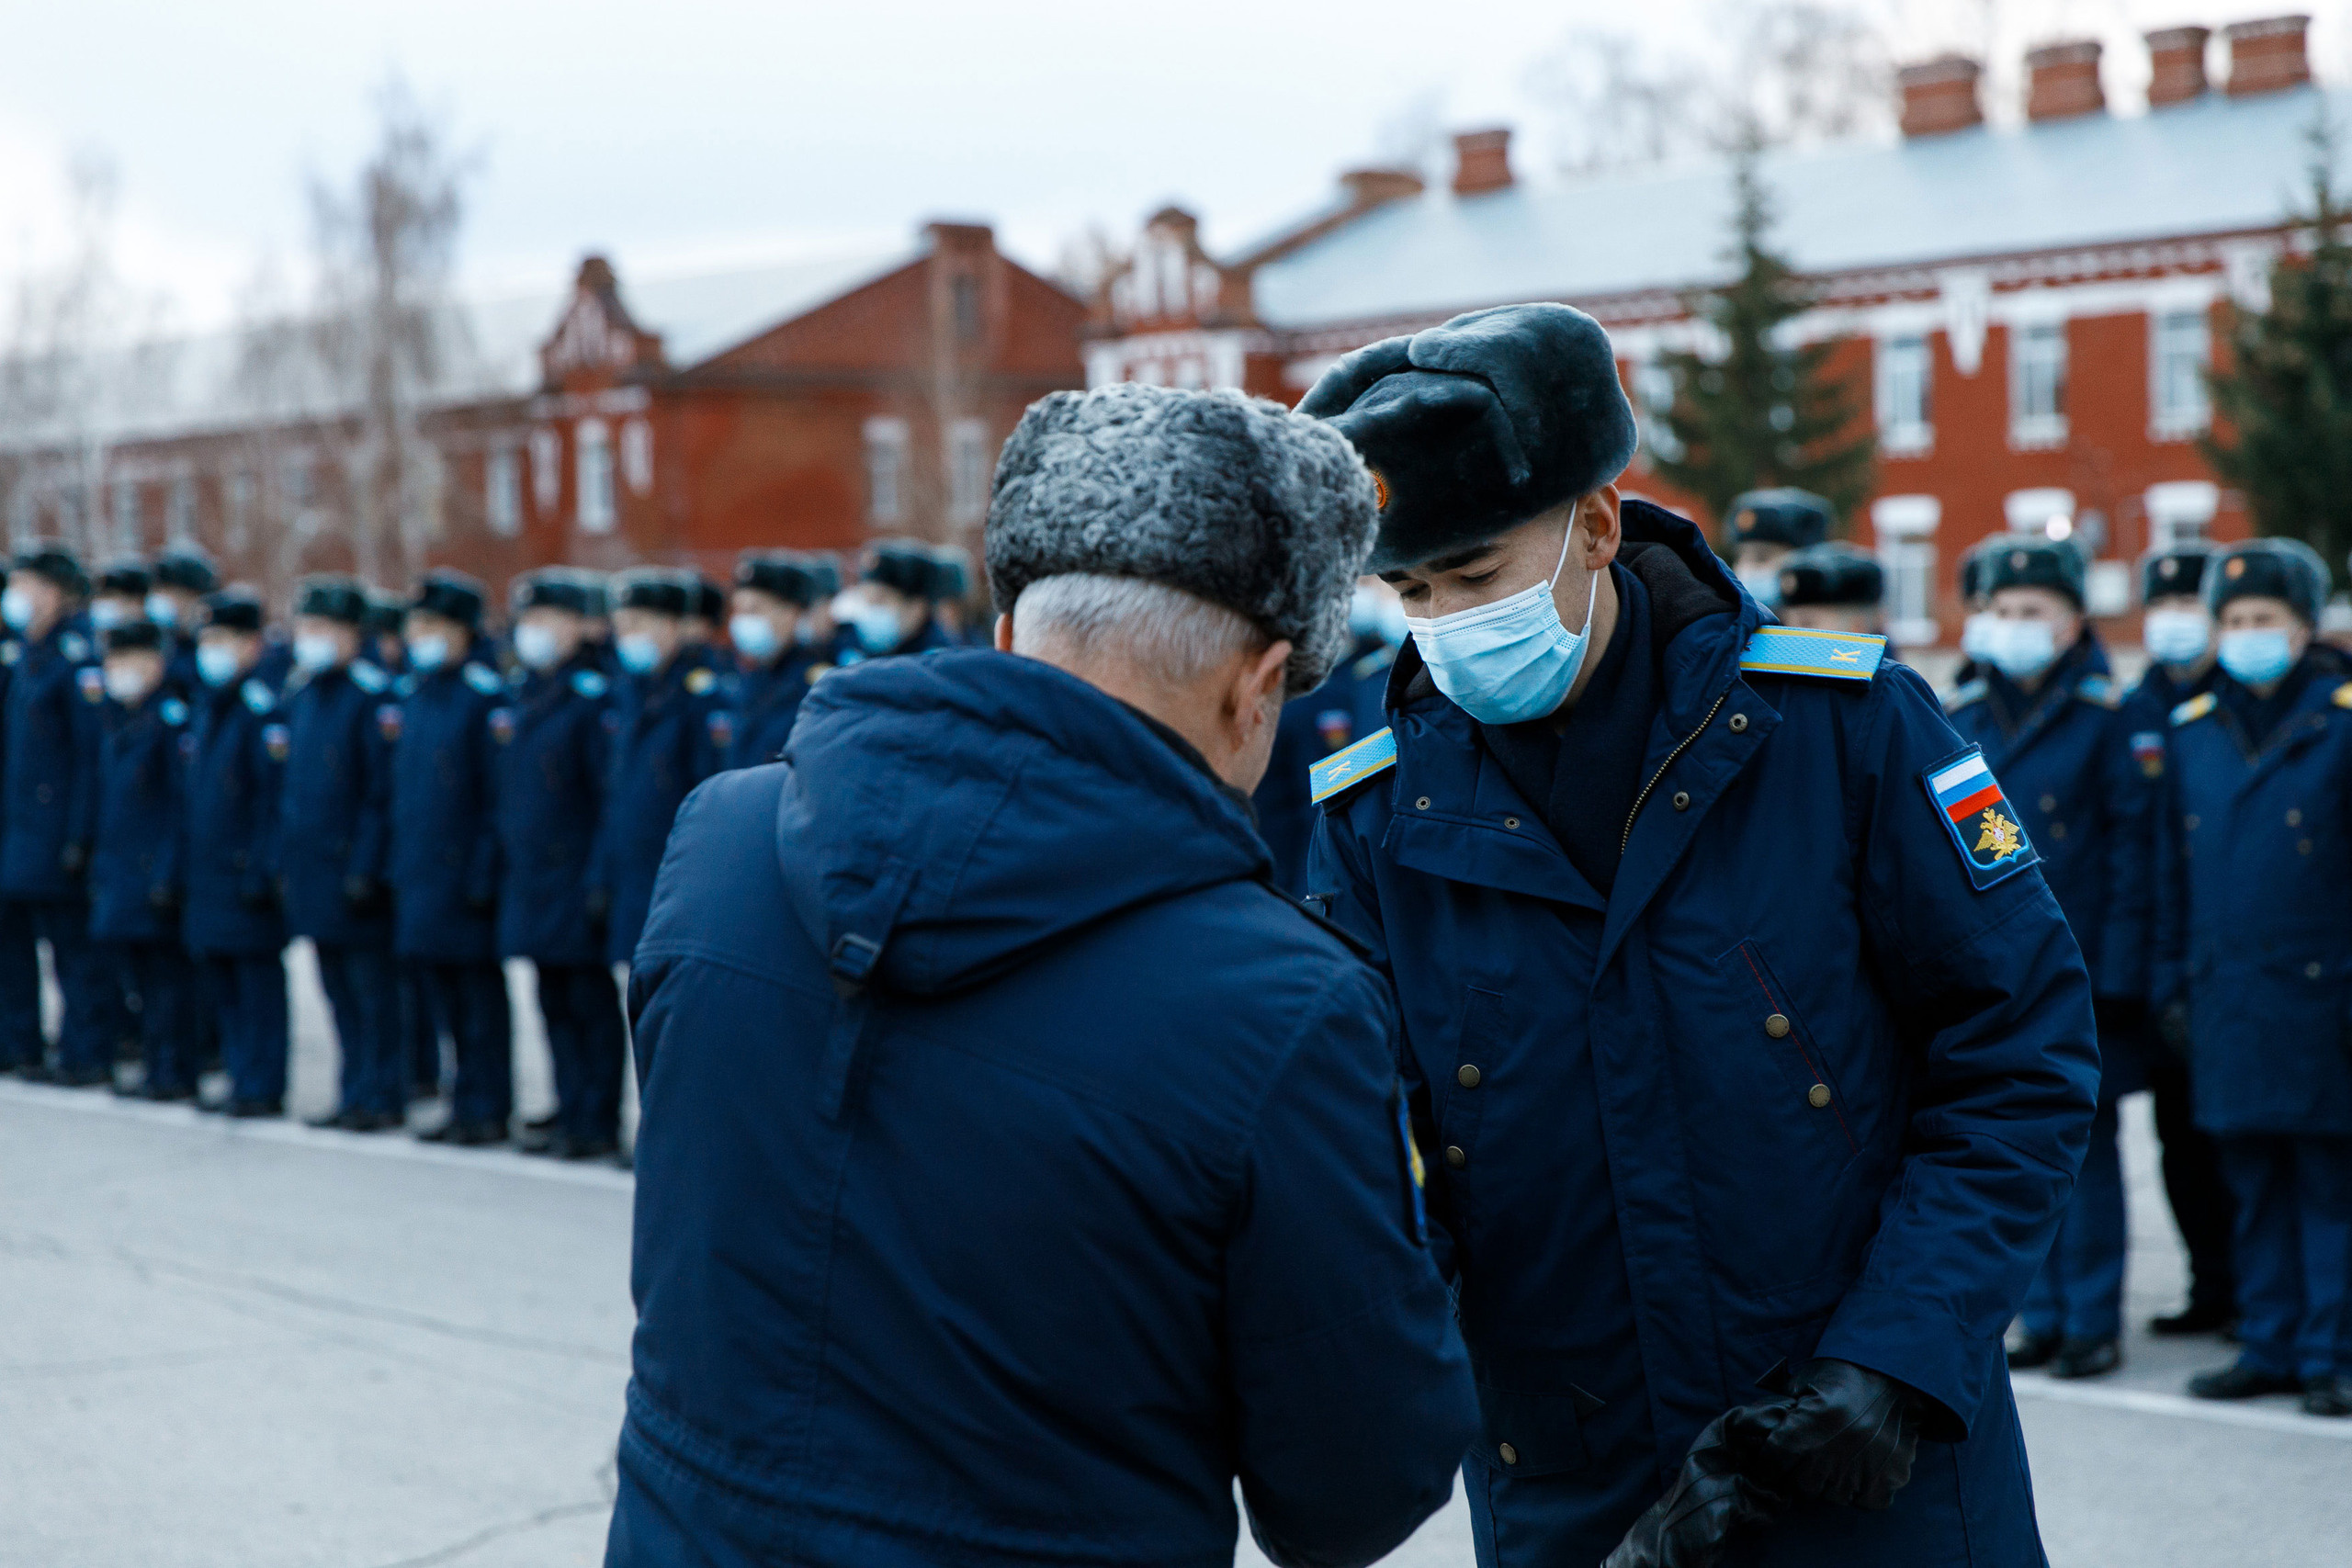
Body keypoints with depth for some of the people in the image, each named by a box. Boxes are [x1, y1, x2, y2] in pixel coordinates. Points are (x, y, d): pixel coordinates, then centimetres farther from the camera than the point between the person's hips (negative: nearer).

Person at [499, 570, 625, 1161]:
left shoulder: (593, 696, -11)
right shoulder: (520, 696, 13)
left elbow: (612, 794, -14)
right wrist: (505, 865, 14)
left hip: (575, 881, -8)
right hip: (528, 880, 8)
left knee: (591, 1001, -1)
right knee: (555, 1001, 13)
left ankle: (599, 1123, 4)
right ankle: (571, 1108, 21)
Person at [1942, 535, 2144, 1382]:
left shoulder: (2103, 716, -4)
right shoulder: (1961, 718, 9)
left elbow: (2132, 845, -5)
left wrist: (2118, 973, -11)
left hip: (2077, 969, -4)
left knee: (2084, 1144, 1)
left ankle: (2094, 1322, 8)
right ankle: (2042, 1315, 18)